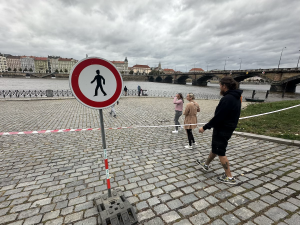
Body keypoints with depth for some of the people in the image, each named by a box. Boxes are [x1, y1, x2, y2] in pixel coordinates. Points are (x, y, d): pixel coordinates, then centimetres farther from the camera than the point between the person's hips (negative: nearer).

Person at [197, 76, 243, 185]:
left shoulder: (227, 99, -25)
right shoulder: (236, 98, 7)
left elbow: (218, 117, -26)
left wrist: (205, 127, -16)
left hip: (222, 130, -10)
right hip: (228, 128, 10)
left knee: (220, 152, 5)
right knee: (214, 148, 23)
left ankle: (229, 177, 18)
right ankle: (206, 164, 43)